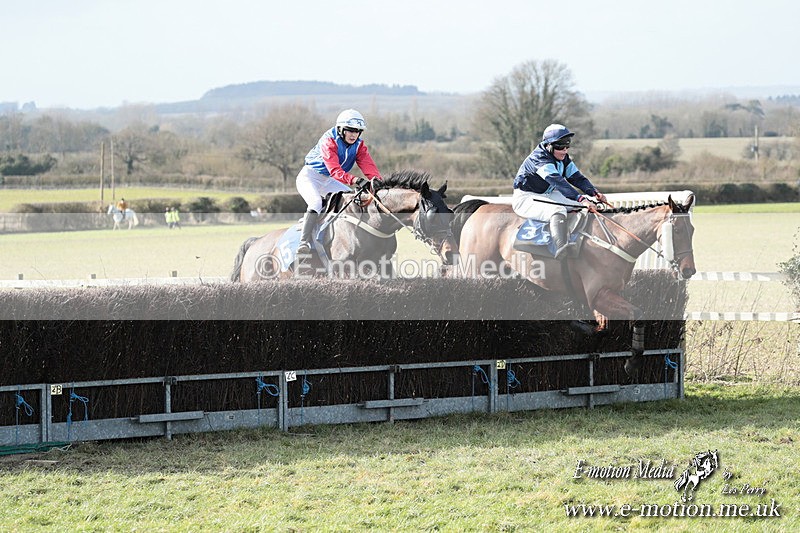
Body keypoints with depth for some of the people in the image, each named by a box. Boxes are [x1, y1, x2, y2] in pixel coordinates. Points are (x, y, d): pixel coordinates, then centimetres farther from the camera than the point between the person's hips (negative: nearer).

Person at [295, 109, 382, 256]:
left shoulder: (359, 145, -4)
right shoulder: (328, 141, -26)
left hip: (328, 182, 8)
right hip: (310, 176, -7)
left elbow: (368, 165, -17)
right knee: (316, 202, -32)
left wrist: (376, 180, -37)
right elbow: (335, 170, -37)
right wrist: (355, 180, -51)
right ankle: (304, 242, -36)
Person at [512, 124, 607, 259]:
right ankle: (561, 247, -56)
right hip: (526, 199, -10)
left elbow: (577, 177, 0)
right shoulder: (539, 159, -26)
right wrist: (581, 199, -47)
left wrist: (594, 192, -20)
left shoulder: (564, 159, 3)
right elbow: (558, 182, -38)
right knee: (558, 210, -38)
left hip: (547, 195, 10)